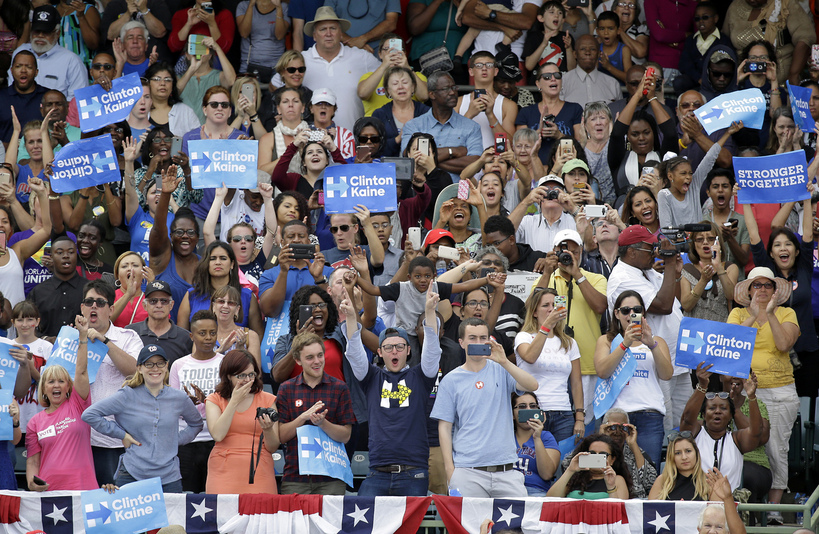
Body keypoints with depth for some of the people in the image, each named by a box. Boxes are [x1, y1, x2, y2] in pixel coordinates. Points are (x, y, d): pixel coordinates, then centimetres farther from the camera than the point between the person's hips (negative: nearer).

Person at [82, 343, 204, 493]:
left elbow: (196, 424, 26)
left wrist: (177, 440, 9)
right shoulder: (127, 397, -1)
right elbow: (89, 415, -2)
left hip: (169, 478, 2)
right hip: (132, 477, -2)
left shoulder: (179, 399, 7)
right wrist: (121, 434, -3)